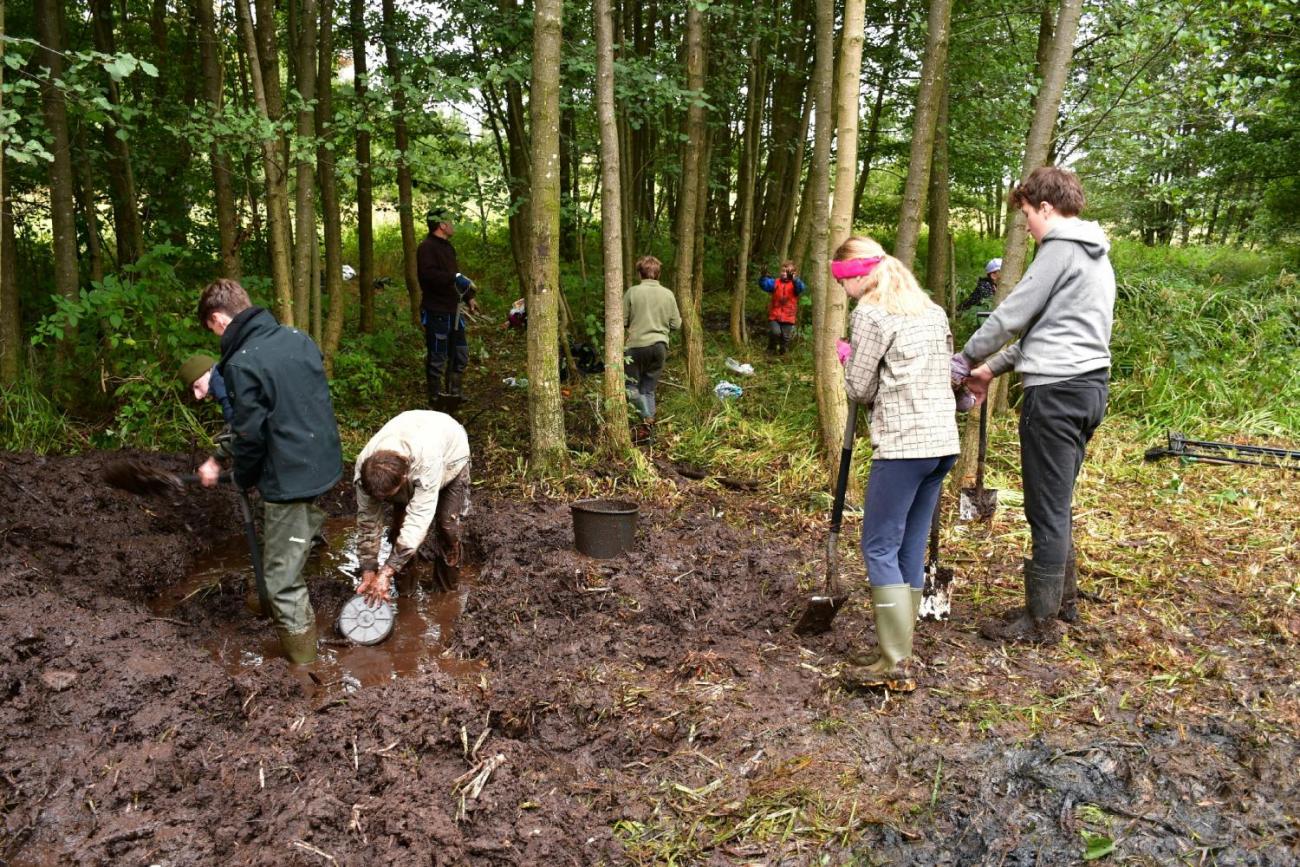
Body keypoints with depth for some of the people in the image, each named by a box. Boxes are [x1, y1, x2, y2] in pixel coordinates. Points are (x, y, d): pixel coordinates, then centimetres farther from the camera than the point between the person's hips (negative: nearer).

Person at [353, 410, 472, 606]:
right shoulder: (365, 465, -34)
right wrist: (368, 571, -26)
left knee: (447, 522, -11)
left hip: (450, 452, -3)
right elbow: (368, 520, -25)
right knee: (400, 520, -7)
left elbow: (418, 521, -47)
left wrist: (386, 572, -47)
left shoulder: (428, 463, -50)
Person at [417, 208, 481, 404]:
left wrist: (469, 297, 16)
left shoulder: (447, 246, 17)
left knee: (461, 354, 17)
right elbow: (429, 274, -30)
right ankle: (435, 398, 11)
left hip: (452, 310, 10)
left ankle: (453, 392, 30)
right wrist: (456, 278, -32)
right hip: (436, 312, -10)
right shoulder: (426, 247, -14)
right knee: (437, 357, -1)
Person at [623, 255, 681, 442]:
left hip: (636, 345, -3)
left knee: (632, 385, 7)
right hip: (659, 346, 3)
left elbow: (622, 321, -5)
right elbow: (676, 324, 4)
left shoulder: (632, 292, -8)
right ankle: (647, 427, 9)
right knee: (648, 389, 14)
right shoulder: (668, 294, 1)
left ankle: (647, 418, -16)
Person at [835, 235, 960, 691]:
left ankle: (896, 666, -1)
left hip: (903, 445, -8)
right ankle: (896, 650, 20)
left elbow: (859, 390, -4)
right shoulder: (932, 309, 18)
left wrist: (849, 360, 15)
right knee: (911, 548, 13)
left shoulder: (870, 313, -7)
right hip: (944, 442, 9)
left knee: (879, 548, -2)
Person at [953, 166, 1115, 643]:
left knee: (1047, 508, -3)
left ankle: (1040, 619, 5)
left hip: (1057, 390, -10)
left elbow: (1013, 314, -10)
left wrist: (965, 359, 4)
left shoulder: (1060, 250, -11)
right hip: (1089, 384, 10)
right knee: (1056, 502, 19)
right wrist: (993, 368, 20)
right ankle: (1063, 596, 30)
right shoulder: (1096, 257, 20)